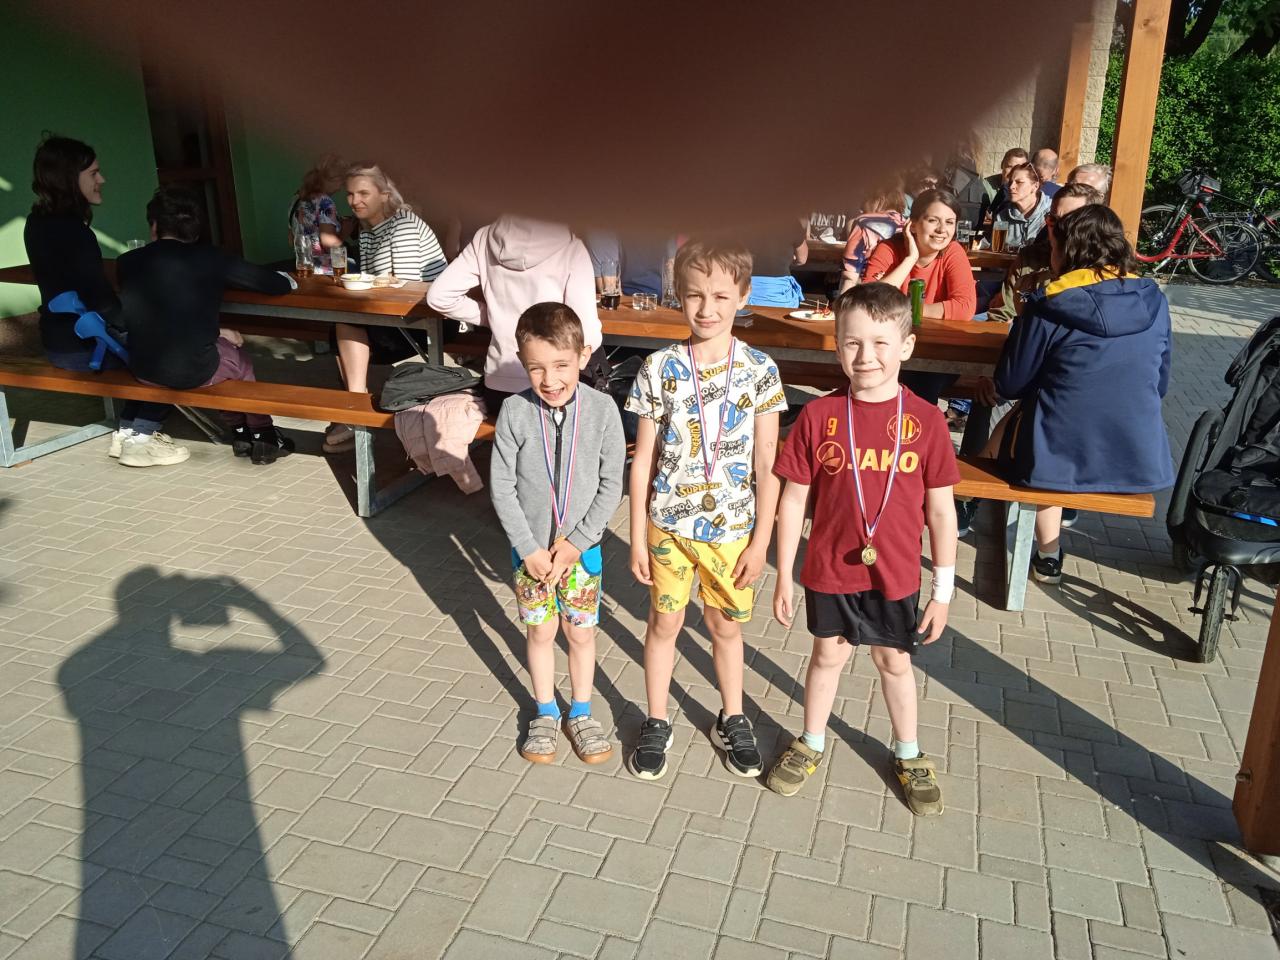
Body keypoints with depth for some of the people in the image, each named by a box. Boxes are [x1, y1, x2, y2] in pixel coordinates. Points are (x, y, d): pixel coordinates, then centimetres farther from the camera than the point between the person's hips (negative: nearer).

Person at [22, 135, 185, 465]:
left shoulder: (40, 221, 6)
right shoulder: (71, 232, -24)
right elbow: (103, 302, -24)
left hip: (62, 336, 9)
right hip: (81, 345, -9)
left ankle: (126, 431, 19)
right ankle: (142, 437, 5)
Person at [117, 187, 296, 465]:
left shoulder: (127, 263, 4)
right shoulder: (210, 258, -5)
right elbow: (280, 285, 0)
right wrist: (287, 279, 24)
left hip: (143, 369, 4)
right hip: (195, 370, -4)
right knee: (238, 356, 29)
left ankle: (242, 433, 35)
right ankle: (262, 436, 34)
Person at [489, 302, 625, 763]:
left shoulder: (602, 409, -15)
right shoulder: (515, 412, -15)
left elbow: (611, 485, -9)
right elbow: (502, 487, -9)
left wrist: (575, 543, -13)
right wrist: (529, 549, -12)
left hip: (582, 547, 0)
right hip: (530, 548, 0)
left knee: (581, 633, 14)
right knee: (541, 632, 16)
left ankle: (580, 713, 36)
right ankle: (545, 713, 37)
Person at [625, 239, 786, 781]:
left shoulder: (759, 371, -9)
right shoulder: (659, 369, -8)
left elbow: (767, 465, -5)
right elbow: (643, 460, -3)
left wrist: (761, 539, -5)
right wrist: (637, 537, -3)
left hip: (733, 528, 0)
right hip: (668, 525, 0)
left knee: (726, 625, 16)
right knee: (664, 622, 13)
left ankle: (732, 721, 37)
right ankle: (656, 724, 33)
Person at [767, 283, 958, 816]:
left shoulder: (925, 419, -11)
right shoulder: (819, 415, -12)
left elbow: (940, 510, -5)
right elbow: (793, 499, -5)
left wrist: (943, 590, -1)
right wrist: (784, 577, -3)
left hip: (894, 573, 0)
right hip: (829, 570, 0)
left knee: (894, 660, 19)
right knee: (829, 654, 19)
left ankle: (908, 755, 42)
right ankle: (811, 744, 43)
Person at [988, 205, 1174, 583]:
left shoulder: (1048, 307, -12)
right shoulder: (1153, 300, 1)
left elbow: (1009, 385, -4)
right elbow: (1160, 384, 12)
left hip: (1059, 458, -5)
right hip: (1141, 462, 5)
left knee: (1004, 431, 27)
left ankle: (1048, 553, 26)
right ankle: (1047, 552, 34)